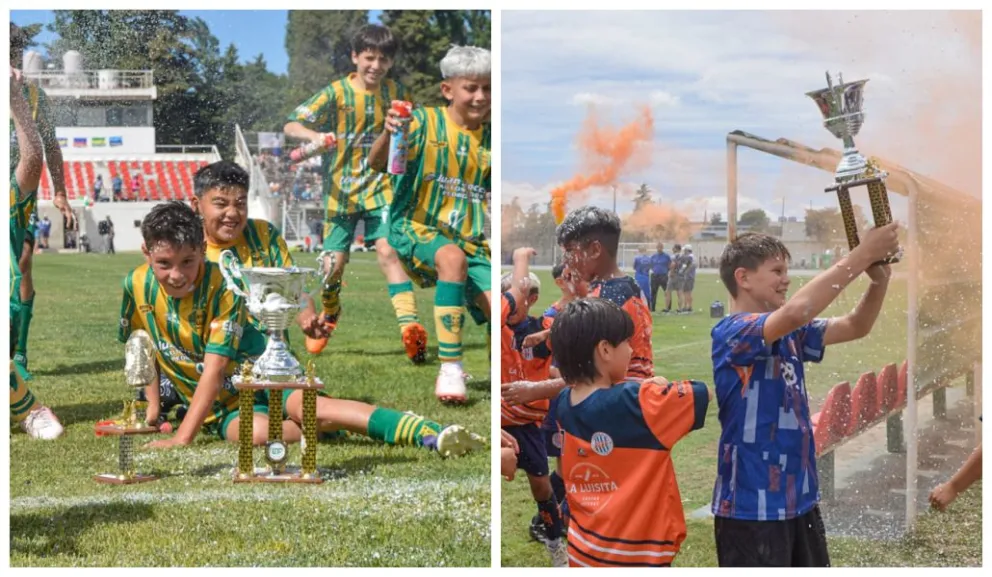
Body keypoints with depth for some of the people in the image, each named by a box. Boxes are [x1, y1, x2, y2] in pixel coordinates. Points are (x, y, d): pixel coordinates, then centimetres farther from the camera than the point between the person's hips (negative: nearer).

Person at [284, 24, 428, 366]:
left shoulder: (395, 93, 3)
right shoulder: (336, 93, -7)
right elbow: (290, 126, -12)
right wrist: (314, 135, -32)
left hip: (380, 187, 1)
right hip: (341, 190, -1)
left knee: (388, 249, -19)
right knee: (334, 263, 1)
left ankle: (409, 324, -26)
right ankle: (328, 316, 32)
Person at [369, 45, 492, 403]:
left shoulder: (490, 139, 9)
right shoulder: (425, 122, -2)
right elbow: (376, 164, -11)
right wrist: (388, 134, -31)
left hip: (471, 241, 4)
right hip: (417, 230, -4)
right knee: (453, 258, -37)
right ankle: (450, 369, -30)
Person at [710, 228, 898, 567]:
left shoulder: (790, 334, 9)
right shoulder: (732, 332, -16)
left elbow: (855, 327, 8)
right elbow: (797, 310, -32)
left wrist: (879, 280, -12)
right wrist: (863, 254, -28)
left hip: (799, 498, 9)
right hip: (752, 504, -9)